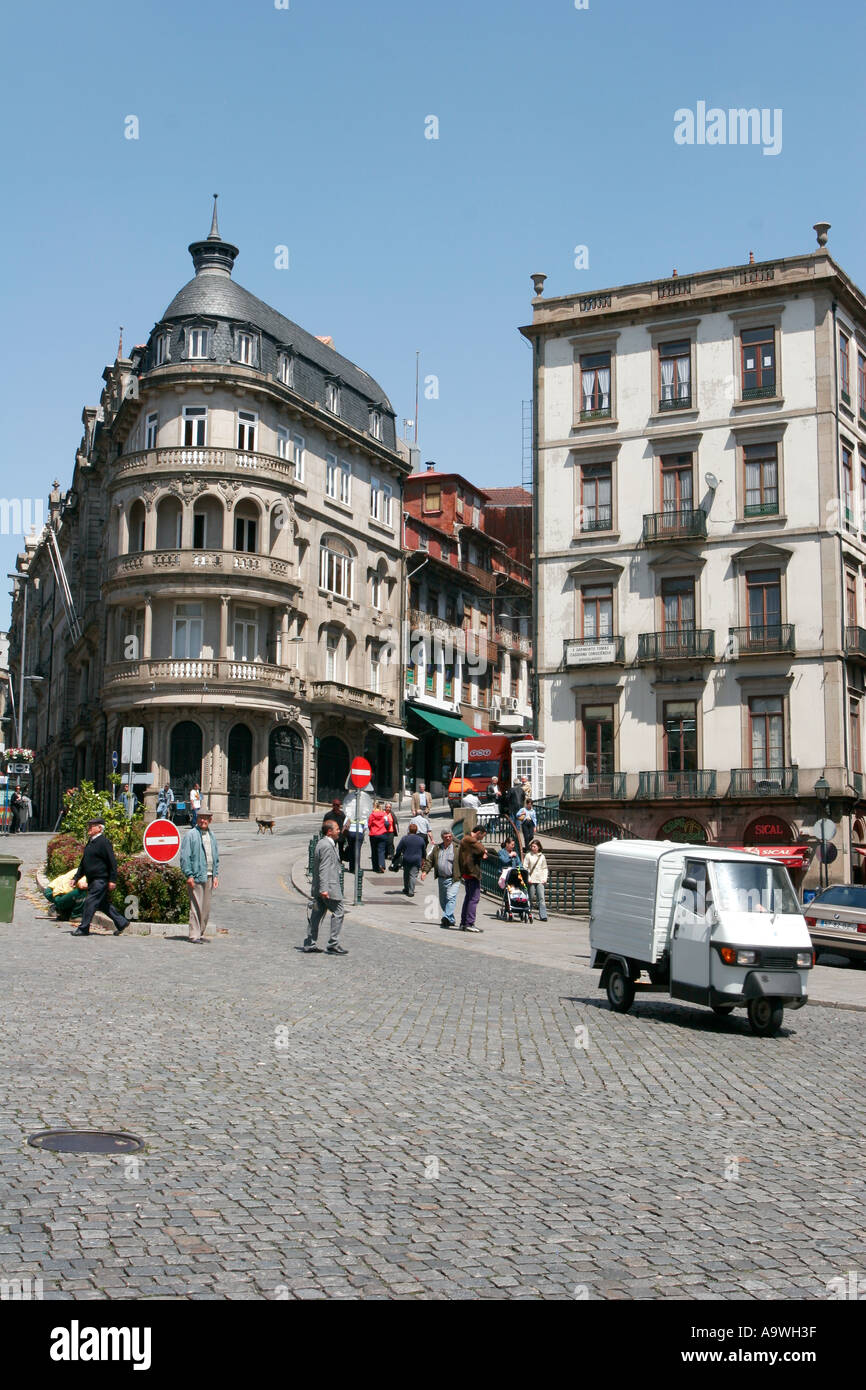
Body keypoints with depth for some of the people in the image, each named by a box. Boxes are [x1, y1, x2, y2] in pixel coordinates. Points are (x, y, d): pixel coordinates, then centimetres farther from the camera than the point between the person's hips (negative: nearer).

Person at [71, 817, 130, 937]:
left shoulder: (104, 842, -13)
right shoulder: (90, 842, 15)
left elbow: (112, 862, -16)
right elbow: (83, 863, 23)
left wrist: (112, 880, -19)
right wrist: (77, 878, 22)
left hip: (101, 880, -9)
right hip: (92, 880, 9)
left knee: (90, 902, -9)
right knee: (102, 904, 13)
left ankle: (83, 929, -2)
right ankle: (121, 922, 21)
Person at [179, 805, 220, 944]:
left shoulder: (211, 835, 16)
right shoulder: (191, 835, -4)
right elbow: (185, 856, -7)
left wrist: (216, 875, 13)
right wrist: (189, 875, -13)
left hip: (209, 876, 6)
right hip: (196, 876, -6)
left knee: (206, 908, 8)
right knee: (196, 906, -7)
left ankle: (201, 933, 17)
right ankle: (194, 935, -3)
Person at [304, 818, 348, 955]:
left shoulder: (322, 844, 16)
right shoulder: (327, 846, -16)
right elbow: (323, 869, -22)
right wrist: (324, 889, -25)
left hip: (319, 888, 10)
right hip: (329, 887, -10)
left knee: (316, 914, 10)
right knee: (338, 912, -2)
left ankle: (309, 944, 13)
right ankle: (333, 944, -1)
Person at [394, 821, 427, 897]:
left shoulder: (404, 838, -5)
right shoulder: (421, 839, 0)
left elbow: (398, 849, -2)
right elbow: (424, 851, 11)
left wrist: (398, 856, 14)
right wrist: (423, 859, 26)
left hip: (406, 860, 0)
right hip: (417, 860, 0)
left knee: (406, 875, 18)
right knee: (413, 875, -2)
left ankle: (406, 889, 30)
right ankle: (411, 892, -9)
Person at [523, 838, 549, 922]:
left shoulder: (542, 856, 10)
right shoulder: (528, 855, 3)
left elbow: (545, 868, 15)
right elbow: (525, 868, 0)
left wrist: (545, 878, 3)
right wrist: (528, 878, -8)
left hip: (540, 880, 2)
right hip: (531, 880, -2)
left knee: (541, 898, -7)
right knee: (531, 897, 3)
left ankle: (543, 916, -11)